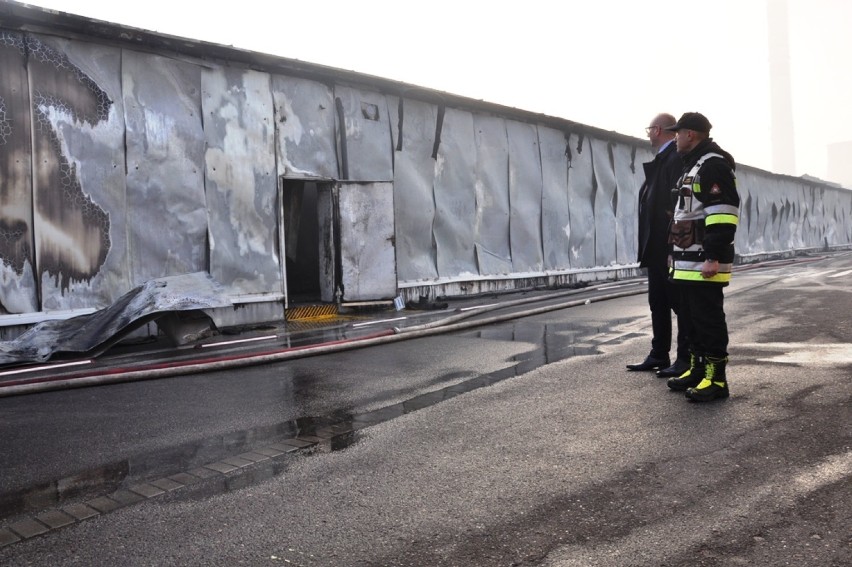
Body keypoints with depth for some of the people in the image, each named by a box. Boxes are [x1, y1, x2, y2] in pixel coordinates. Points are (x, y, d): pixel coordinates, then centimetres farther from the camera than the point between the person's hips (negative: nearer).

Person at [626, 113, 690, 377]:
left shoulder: (677, 158, -14)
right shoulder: (661, 160, 15)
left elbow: (678, 203, -21)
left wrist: (673, 248, -22)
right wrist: (648, 246, 11)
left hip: (671, 247, -10)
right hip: (657, 247, 10)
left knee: (681, 303, 0)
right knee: (658, 303, 14)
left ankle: (686, 359, 9)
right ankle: (659, 355, 23)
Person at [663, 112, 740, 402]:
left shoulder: (713, 164, -12)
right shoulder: (693, 165, 22)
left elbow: (723, 213, -21)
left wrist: (714, 257, -25)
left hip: (705, 260, -10)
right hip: (688, 260, 10)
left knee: (709, 318, -6)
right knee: (692, 316, 14)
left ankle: (715, 378, 0)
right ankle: (698, 369, 23)